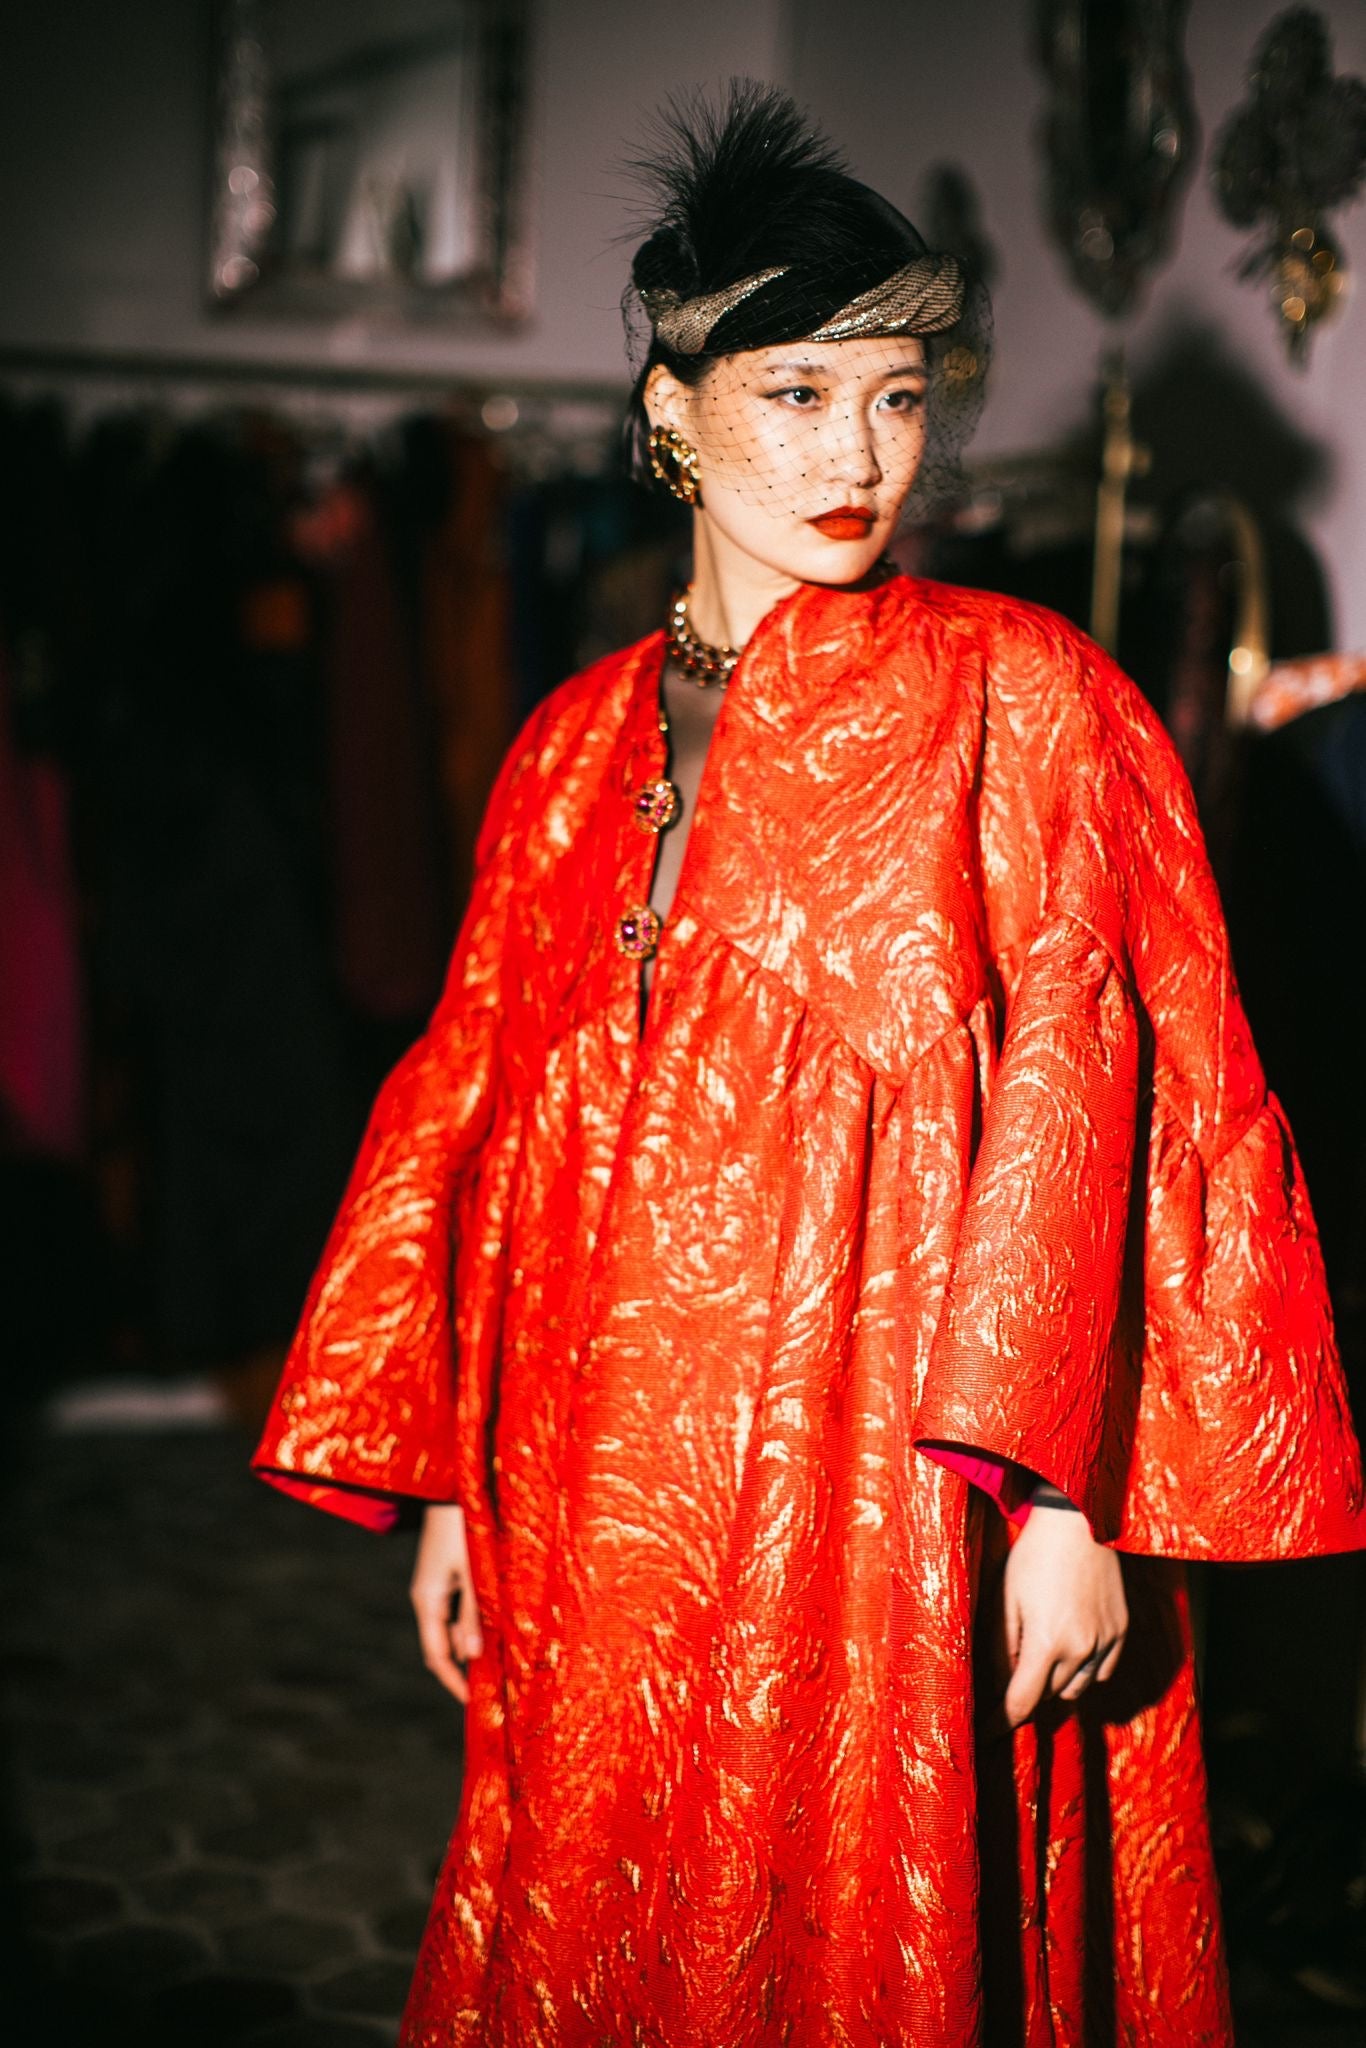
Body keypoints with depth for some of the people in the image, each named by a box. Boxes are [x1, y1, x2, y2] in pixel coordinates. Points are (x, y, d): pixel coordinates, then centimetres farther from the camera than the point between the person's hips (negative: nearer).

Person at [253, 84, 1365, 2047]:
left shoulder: (1015, 695, -1)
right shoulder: (578, 744, 10)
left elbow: (1079, 1096, -8)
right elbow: (480, 1110, 11)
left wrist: (1061, 1500, -15)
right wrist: (450, 1486, 8)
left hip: (886, 1487, -4)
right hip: (603, 1496, 4)